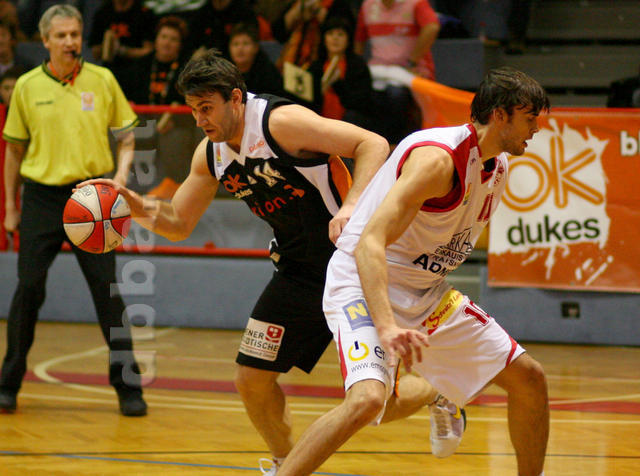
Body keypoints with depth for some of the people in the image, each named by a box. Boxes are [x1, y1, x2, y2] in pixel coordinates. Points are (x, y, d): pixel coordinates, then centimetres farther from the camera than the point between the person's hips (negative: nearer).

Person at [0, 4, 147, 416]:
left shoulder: (102, 80, 2)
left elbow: (128, 134, 8)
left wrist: (122, 173, -10)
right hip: (42, 194, 1)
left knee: (107, 289, -4)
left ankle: (128, 387, 2)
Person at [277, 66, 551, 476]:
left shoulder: (498, 168, 5)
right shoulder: (439, 158, -24)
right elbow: (369, 245, -33)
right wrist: (387, 327, -46)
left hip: (427, 295, 9)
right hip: (365, 286, -9)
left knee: (530, 379, 7)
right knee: (368, 399, -34)